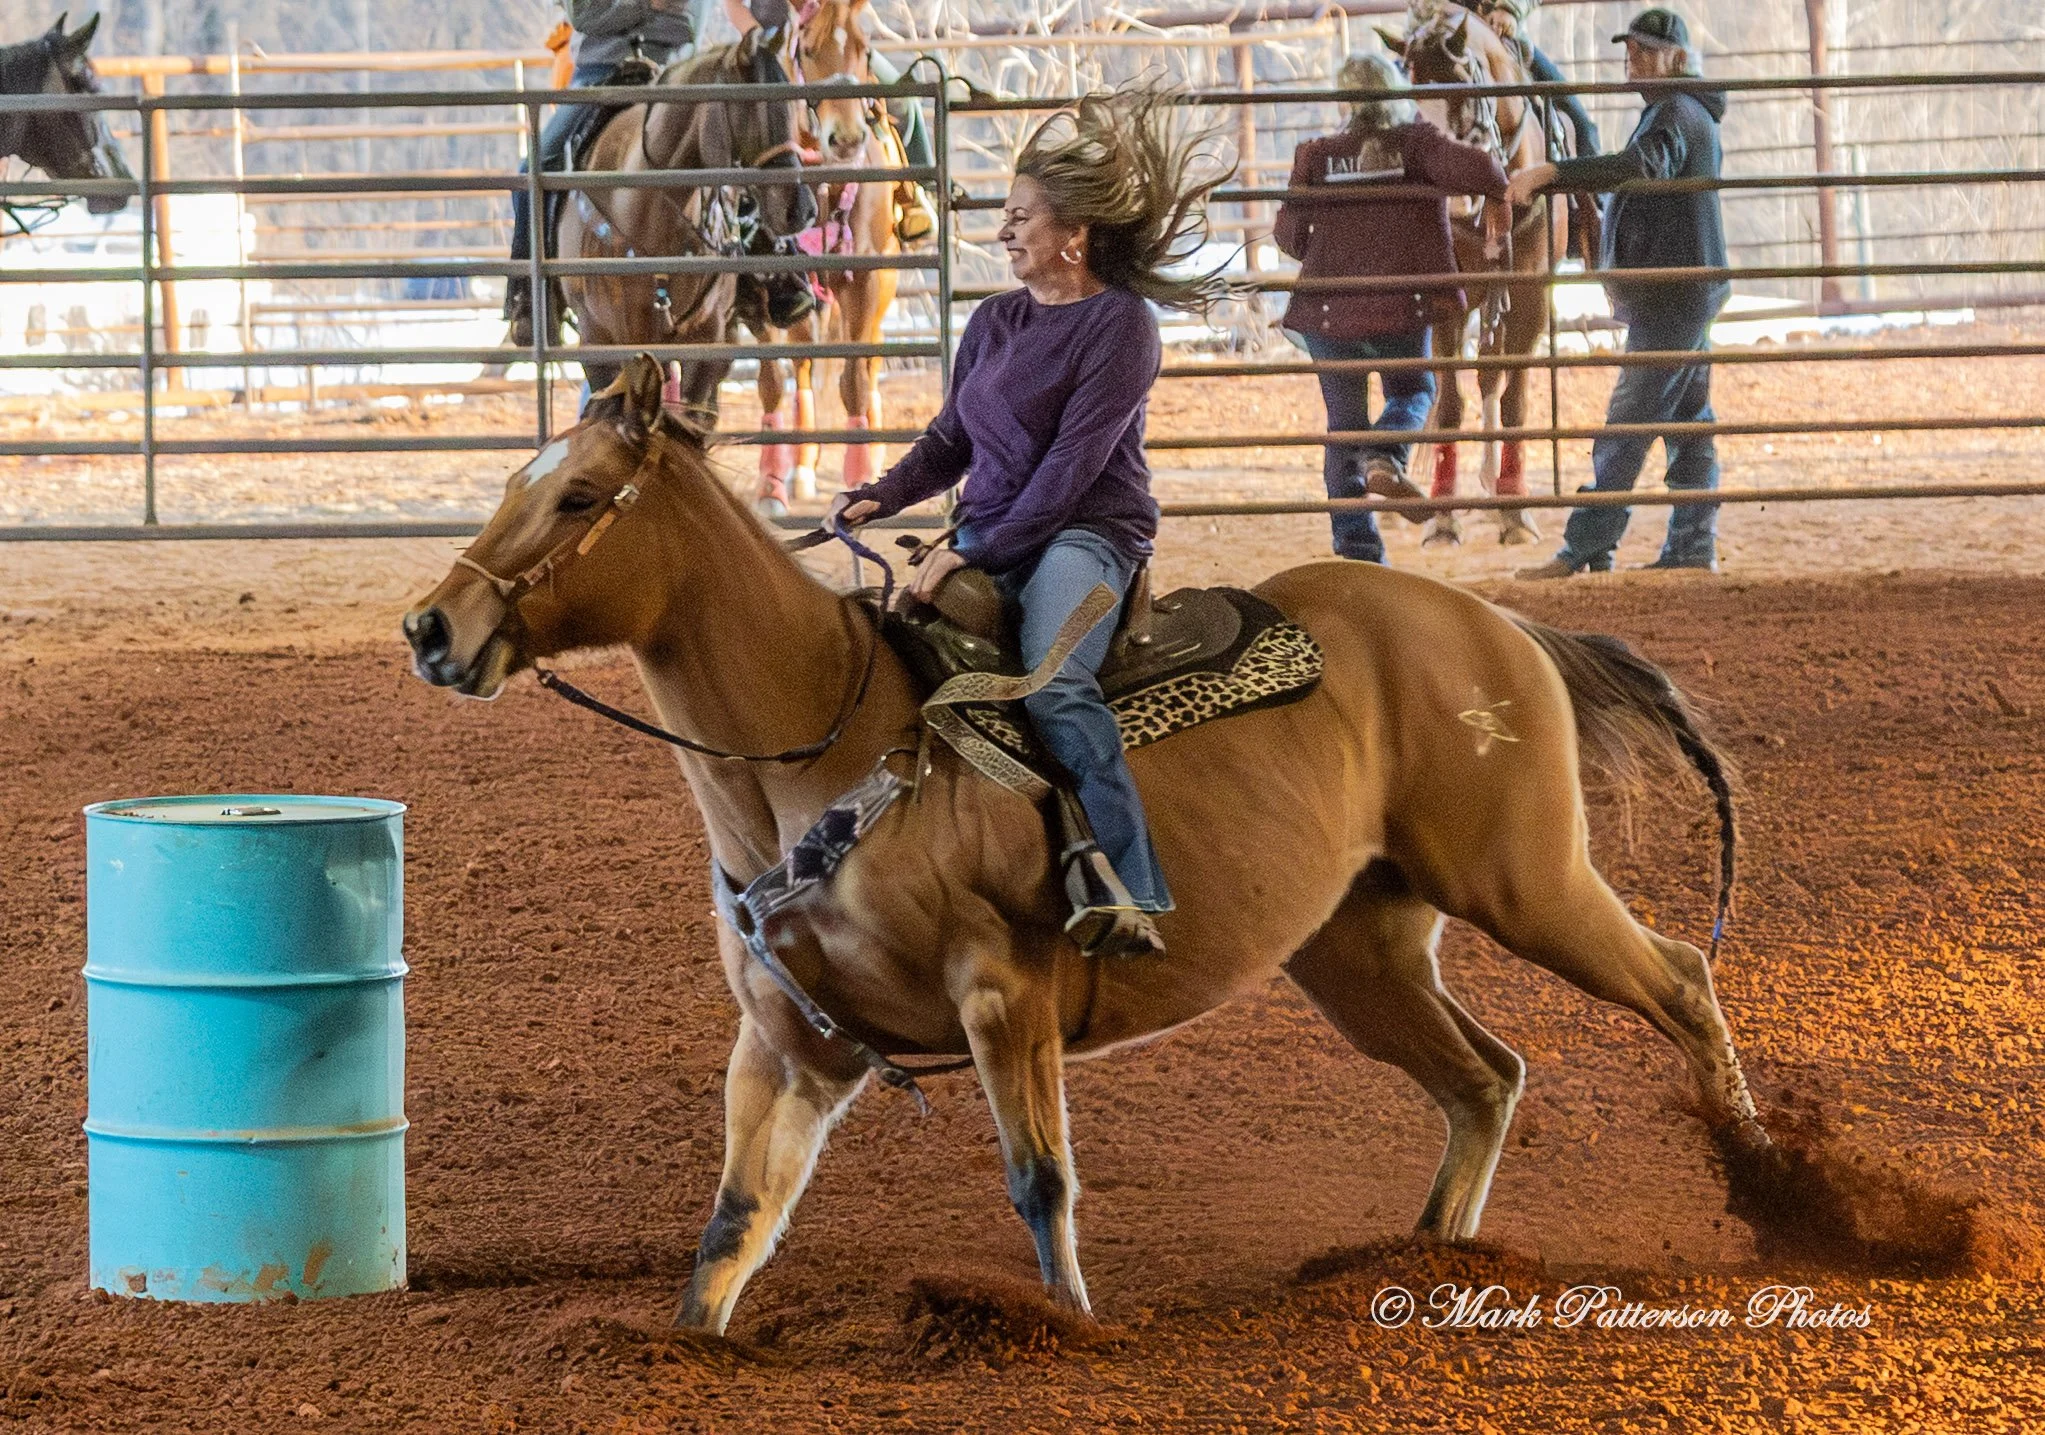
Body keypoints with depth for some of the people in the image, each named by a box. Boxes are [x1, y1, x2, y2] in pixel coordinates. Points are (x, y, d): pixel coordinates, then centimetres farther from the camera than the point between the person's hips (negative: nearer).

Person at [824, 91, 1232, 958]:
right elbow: (951, 441, 20)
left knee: (1053, 686, -35)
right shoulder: (996, 321, 14)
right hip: (987, 540, 8)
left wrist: (975, 554, -20)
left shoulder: (1120, 325, -10)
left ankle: (1132, 895, -40)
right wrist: (879, 498, 1)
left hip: (1084, 535, -8)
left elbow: (1071, 469, -16)